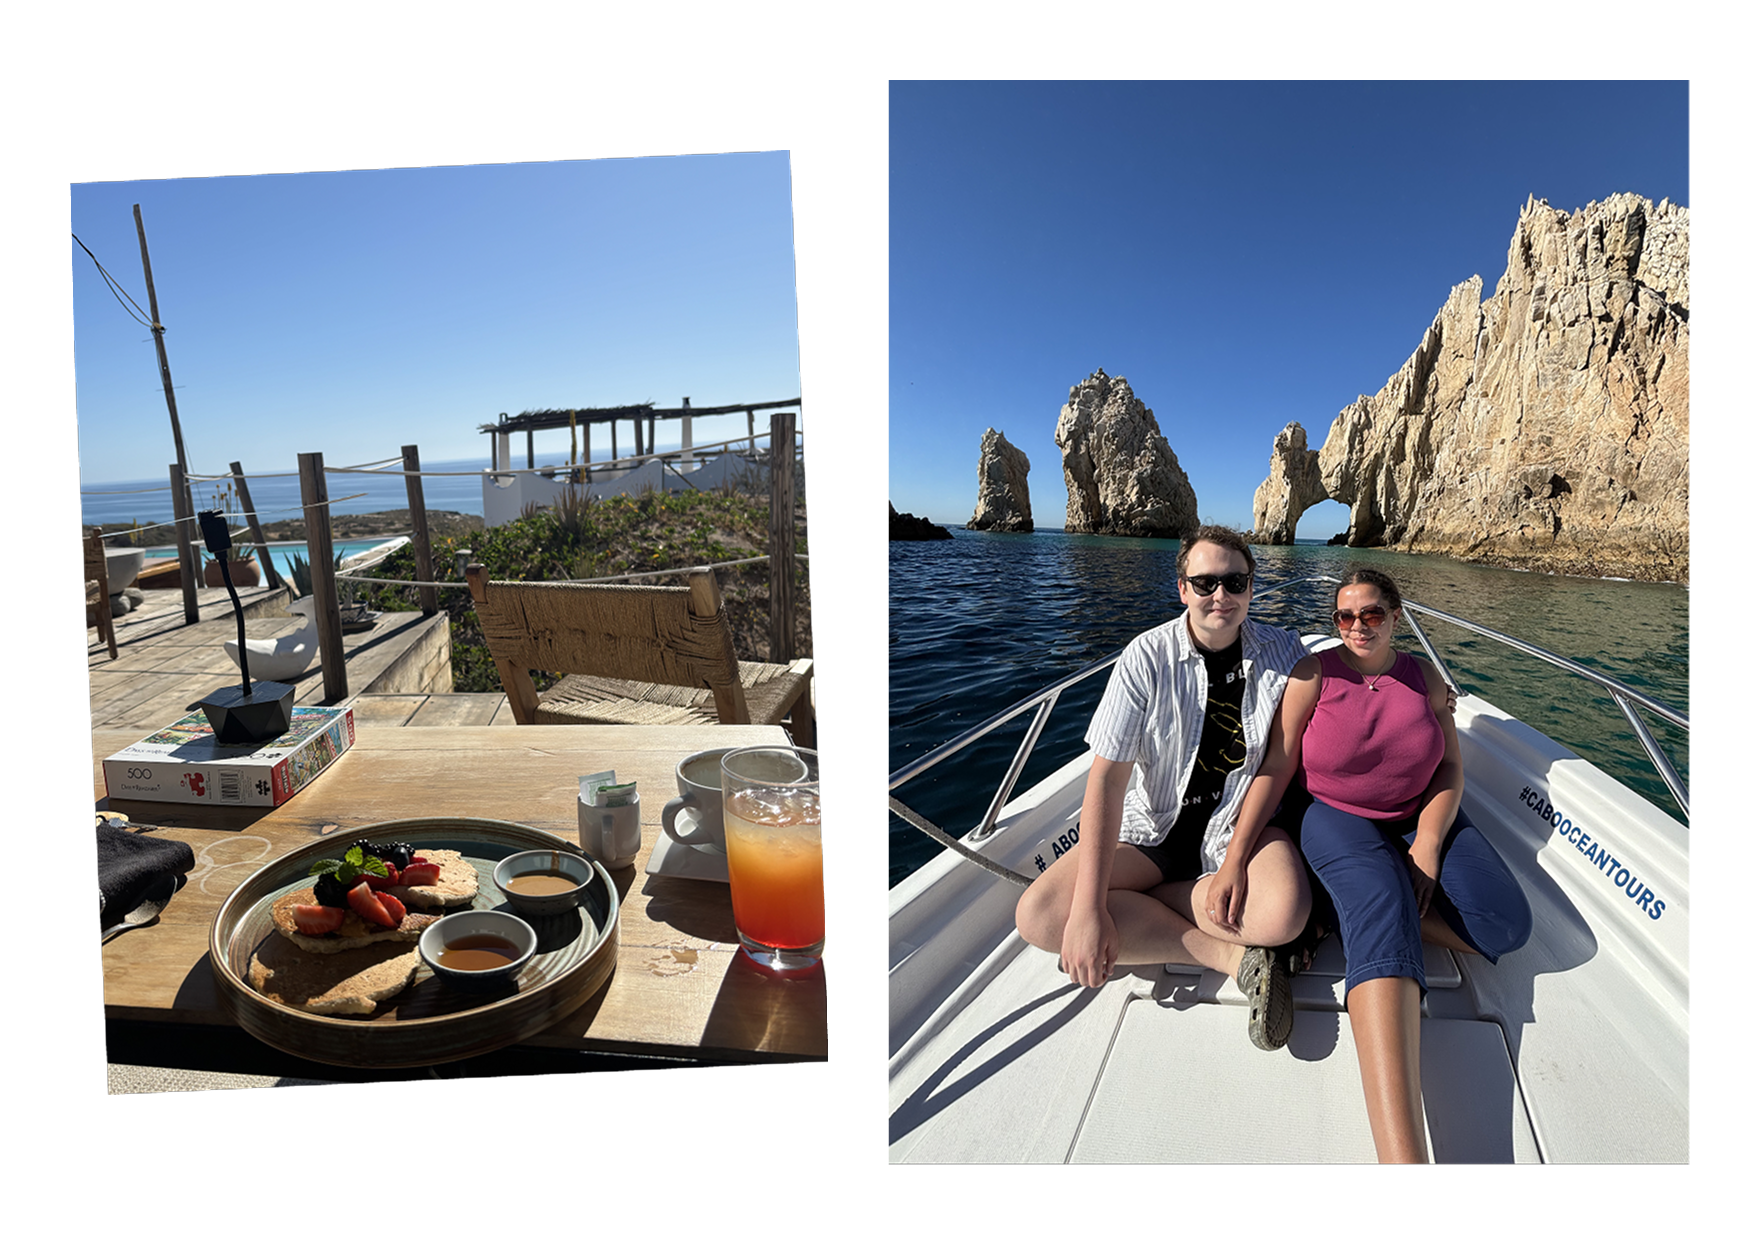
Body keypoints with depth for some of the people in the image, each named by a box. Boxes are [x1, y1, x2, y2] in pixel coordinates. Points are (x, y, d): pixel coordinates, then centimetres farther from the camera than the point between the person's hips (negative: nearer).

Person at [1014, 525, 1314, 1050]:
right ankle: (1231, 955, -16)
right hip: (1154, 824, 0)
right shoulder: (1147, 657, -11)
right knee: (1039, 914, -20)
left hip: (1241, 823, 0)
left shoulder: (1285, 653, -5)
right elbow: (1108, 775, -17)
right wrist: (1087, 907, -25)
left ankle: (1131, 907, -11)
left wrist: (1236, 857, -19)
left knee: (1284, 914, -34)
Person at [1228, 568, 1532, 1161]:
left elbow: (1450, 767, 3)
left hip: (1418, 816, 5)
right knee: (1382, 904, -35)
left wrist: (1427, 845, -15)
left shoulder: (1425, 678, 4)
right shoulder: (1315, 674, -7)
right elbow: (1274, 767, -12)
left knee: (1506, 925, -21)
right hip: (1332, 814, -4)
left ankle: (1335, 907, -11)